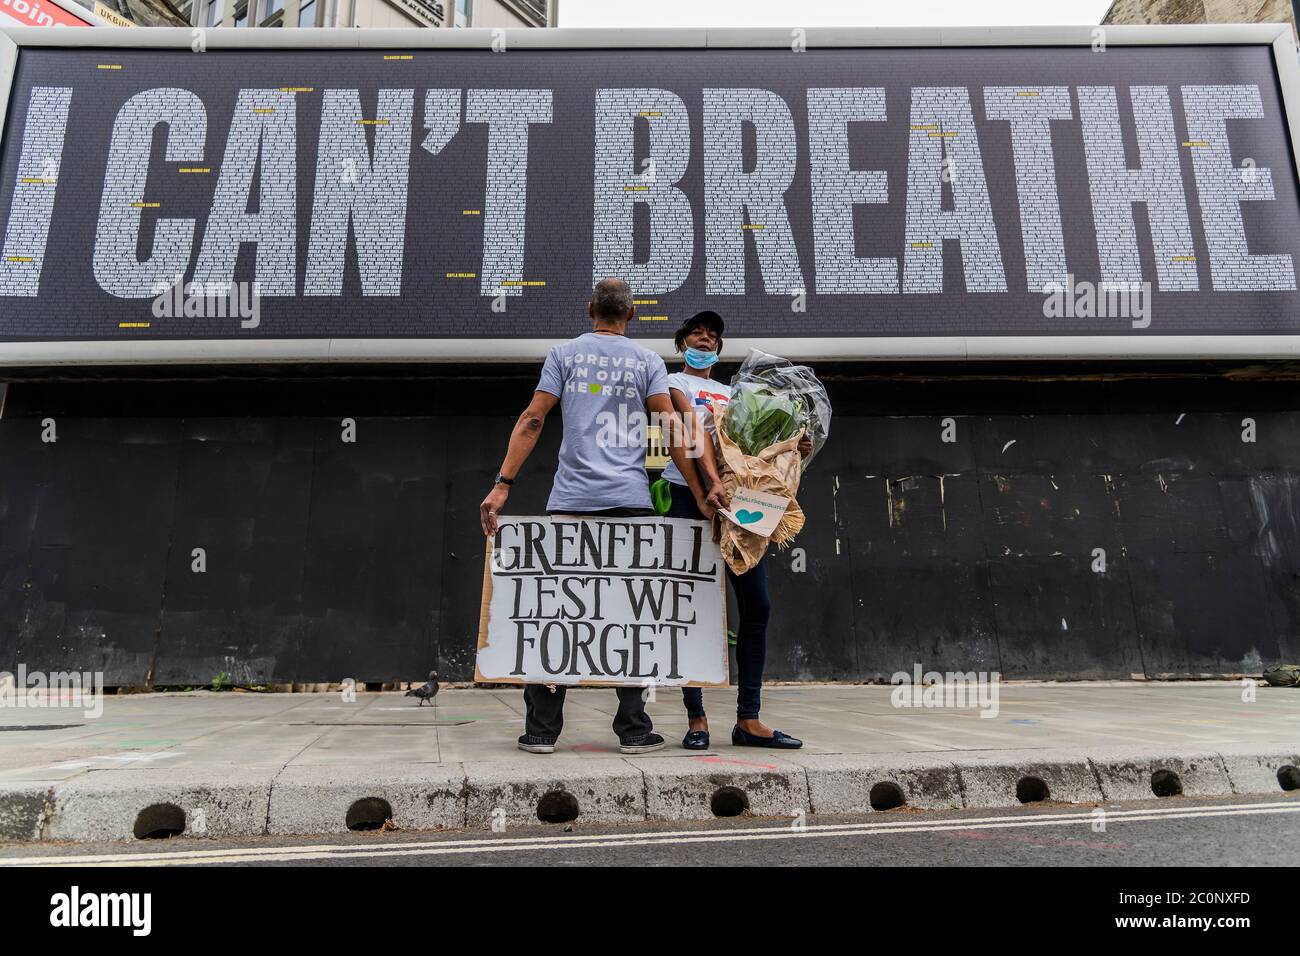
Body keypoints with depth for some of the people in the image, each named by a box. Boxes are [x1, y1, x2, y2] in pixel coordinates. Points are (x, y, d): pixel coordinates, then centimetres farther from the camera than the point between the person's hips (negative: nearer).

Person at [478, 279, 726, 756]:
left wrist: (502, 485, -1)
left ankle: (541, 729, 9)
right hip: (630, 501, 0)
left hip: (570, 501, 1)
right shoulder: (648, 361, 9)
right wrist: (701, 491, 0)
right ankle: (633, 729, 9)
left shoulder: (564, 353, 10)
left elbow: (532, 421, 1)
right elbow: (670, 428, -1)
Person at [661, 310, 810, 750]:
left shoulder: (730, 393, 26)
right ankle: (696, 719, 3)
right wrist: (713, 483, -27)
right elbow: (694, 431, -12)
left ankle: (748, 720, 7)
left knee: (757, 605, 0)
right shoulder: (675, 383, 7)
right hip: (688, 496, -6)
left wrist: (792, 449, -2)